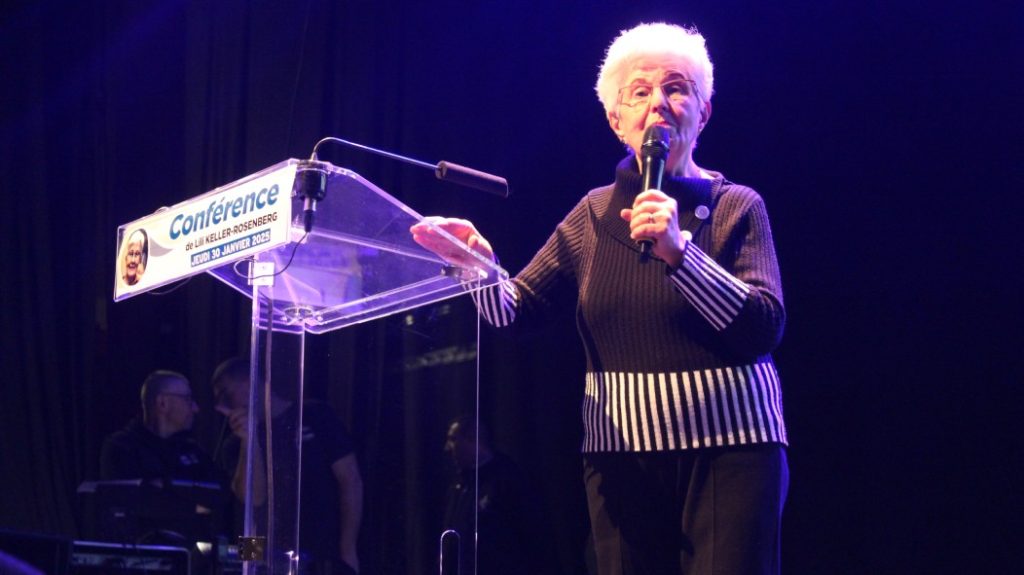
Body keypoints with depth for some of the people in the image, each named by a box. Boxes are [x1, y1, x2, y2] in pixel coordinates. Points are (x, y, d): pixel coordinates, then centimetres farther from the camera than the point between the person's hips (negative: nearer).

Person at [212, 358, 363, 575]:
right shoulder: (236, 446, 7)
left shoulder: (314, 415, 2)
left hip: (327, 557, -2)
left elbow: (350, 481, 0)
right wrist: (248, 441, -16)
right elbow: (254, 498, -8)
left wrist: (348, 551, -6)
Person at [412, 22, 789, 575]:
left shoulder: (737, 207, 0)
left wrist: (679, 249, -24)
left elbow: (764, 328, -12)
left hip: (729, 450, -3)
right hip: (620, 452, 3)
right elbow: (514, 307, 4)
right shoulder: (596, 213, 10)